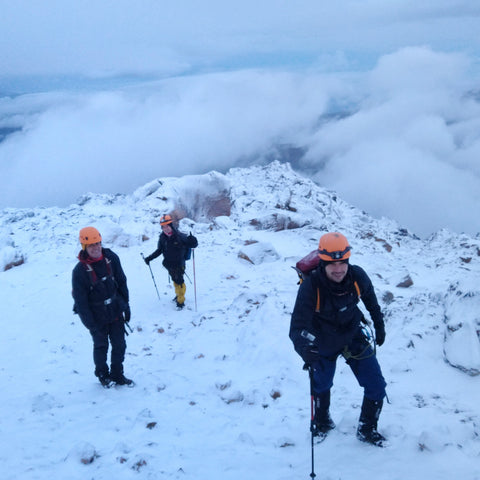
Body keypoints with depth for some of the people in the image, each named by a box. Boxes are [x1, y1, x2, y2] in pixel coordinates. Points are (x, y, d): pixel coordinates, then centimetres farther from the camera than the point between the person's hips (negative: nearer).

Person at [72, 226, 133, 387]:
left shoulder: (112, 259, -8)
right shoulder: (79, 271, -19)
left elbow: (122, 283, 4)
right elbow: (80, 301, -14)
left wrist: (126, 306, 7)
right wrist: (90, 324, -14)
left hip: (116, 312, 4)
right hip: (97, 318, -3)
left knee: (120, 345, 11)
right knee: (101, 347, 12)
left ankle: (117, 374, 30)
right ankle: (102, 374, 35)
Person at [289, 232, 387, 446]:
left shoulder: (357, 276, -23)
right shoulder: (310, 286, -33)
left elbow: (370, 300, 1)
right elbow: (298, 325, -36)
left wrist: (379, 325, 12)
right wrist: (304, 348, -56)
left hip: (354, 336, 2)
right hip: (323, 343, -2)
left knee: (376, 387, -1)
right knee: (321, 384, 21)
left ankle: (367, 430, 25)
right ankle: (322, 422, 51)